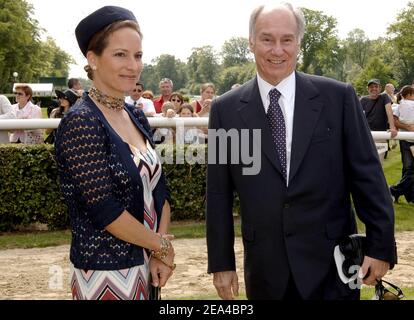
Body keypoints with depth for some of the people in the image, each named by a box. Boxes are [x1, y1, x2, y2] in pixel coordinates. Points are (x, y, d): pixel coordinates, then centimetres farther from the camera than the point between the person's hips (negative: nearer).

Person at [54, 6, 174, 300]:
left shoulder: (136, 116, 6)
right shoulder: (80, 122, -17)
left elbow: (159, 189, 7)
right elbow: (104, 210, -21)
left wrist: (159, 255, -5)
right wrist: (163, 246, -10)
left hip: (145, 265, 7)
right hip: (106, 273, -7)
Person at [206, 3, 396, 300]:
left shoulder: (339, 97, -3)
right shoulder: (225, 109, 0)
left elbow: (367, 176, -1)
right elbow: (219, 194, 3)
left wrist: (381, 245, -1)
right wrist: (221, 262, 3)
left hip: (331, 265, -1)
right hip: (265, 270, 1)